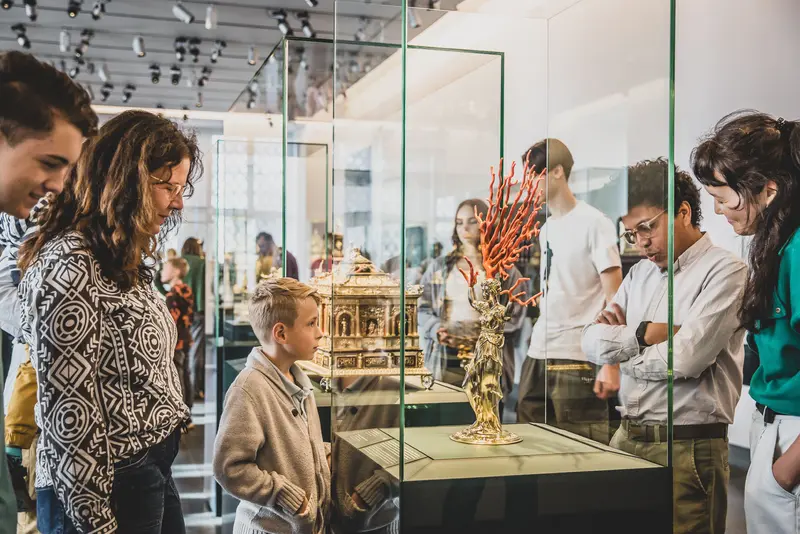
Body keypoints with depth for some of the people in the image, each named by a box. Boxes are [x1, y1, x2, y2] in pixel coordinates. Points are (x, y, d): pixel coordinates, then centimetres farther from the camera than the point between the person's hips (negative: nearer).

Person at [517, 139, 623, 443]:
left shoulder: (594, 223, -6)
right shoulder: (546, 229, 15)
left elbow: (614, 300, -9)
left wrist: (611, 365, -15)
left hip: (578, 359, -7)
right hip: (537, 354, 7)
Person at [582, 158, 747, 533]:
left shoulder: (725, 271, -9)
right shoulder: (639, 274, 14)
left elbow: (687, 358, -20)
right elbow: (592, 344, 6)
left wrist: (622, 351, -4)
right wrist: (645, 333, -10)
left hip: (688, 448, -6)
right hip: (626, 437, 7)